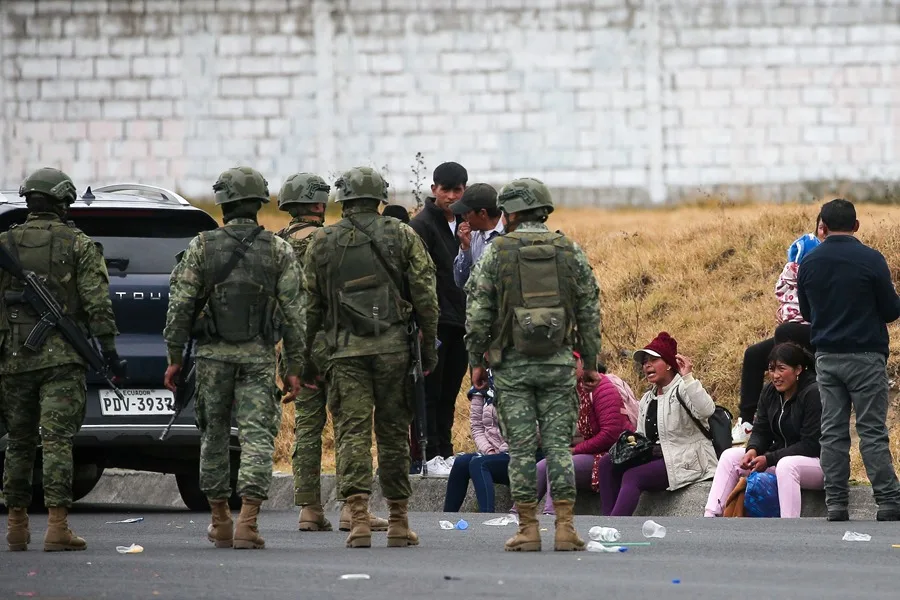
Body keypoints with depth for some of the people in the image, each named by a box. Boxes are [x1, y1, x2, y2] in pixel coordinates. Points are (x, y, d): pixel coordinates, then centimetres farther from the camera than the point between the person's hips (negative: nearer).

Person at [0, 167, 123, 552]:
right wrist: (108, 347, -7)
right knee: (57, 442, -8)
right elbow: (98, 300, -8)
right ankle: (57, 527, -16)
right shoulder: (79, 244, 0)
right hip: (61, 357, -3)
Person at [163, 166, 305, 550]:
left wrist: (174, 356, 3)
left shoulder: (202, 246, -1)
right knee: (257, 435, -3)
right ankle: (247, 524, -17)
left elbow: (180, 305, -4)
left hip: (213, 355, 0)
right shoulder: (278, 250, 1)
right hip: (259, 358, 0)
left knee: (214, 433, 14)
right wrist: (293, 367, 4)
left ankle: (220, 522, 20)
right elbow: (293, 312, -1)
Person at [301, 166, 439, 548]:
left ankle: (358, 519, -15)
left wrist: (304, 353, 14)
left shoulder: (324, 241, 5)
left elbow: (310, 303, 7)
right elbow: (425, 295, 1)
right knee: (393, 432, 8)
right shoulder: (402, 236, 4)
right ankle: (398, 523, 11)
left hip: (346, 351, 0)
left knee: (352, 432, -2)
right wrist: (429, 345, 8)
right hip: (393, 346, 0)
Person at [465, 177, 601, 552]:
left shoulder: (496, 253, -2)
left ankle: (528, 530, 0)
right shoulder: (570, 252, 5)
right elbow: (590, 311, 6)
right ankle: (565, 528, -4)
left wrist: (476, 360, 5)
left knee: (521, 447, 1)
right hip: (557, 364, 2)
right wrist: (590, 362, 12)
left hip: (512, 364, -2)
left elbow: (477, 312, -3)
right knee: (558, 444, 3)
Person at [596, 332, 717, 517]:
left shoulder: (682, 389, -5)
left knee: (633, 476, -28)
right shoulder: (647, 399, 21)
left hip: (684, 461, -9)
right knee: (607, 463, -7)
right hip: (657, 457, 9)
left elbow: (706, 411, -26)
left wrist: (688, 377, -30)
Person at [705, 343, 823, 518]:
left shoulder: (813, 394, -18)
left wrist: (769, 459, -23)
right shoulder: (770, 392, 6)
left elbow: (811, 445, -21)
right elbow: (761, 431, 9)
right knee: (730, 456, -2)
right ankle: (710, 517, -11)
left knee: (786, 465, -40)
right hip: (781, 457, 8)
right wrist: (753, 450, -15)